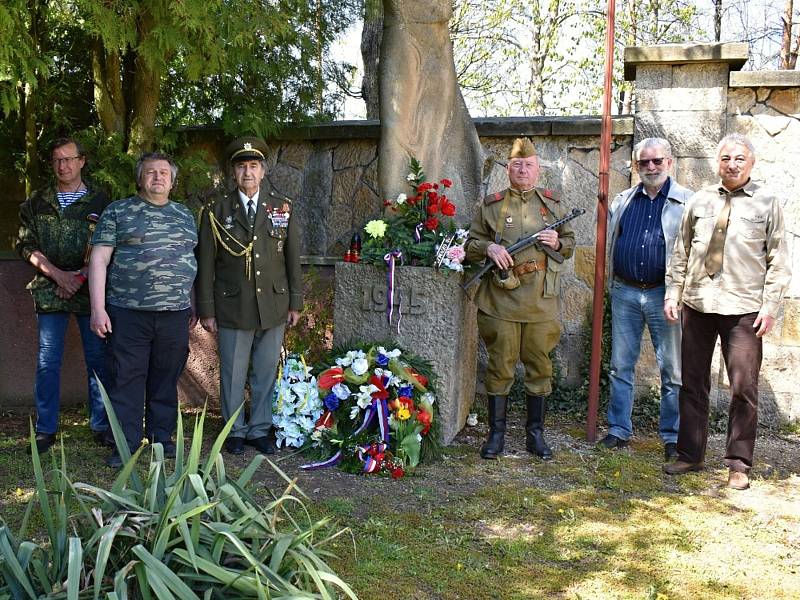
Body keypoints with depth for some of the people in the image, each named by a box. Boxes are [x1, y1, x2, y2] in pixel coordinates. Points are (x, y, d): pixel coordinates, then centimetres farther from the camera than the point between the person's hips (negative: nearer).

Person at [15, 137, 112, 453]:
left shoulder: (100, 200, 4)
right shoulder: (37, 202, 9)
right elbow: (26, 244, 4)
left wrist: (81, 275, -13)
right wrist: (58, 274, -10)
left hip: (91, 290, -1)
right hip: (49, 291, 1)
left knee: (98, 358, 3)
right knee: (48, 361, 3)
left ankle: (101, 426, 13)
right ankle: (45, 430, 11)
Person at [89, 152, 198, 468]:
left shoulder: (185, 215, 14)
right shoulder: (118, 212, 3)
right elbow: (99, 259, -2)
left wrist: (194, 307, 15)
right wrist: (98, 309, -9)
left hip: (175, 313, 3)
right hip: (128, 314, -3)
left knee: (166, 380, 11)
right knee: (127, 379, 1)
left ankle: (162, 437, 24)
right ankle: (126, 444, 11)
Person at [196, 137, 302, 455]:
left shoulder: (283, 209, 7)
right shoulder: (216, 212, 2)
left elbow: (293, 259, 9)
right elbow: (205, 265, 1)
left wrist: (295, 303, 6)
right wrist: (206, 310, -2)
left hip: (274, 307, 2)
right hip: (232, 308, -2)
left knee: (266, 372, 9)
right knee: (233, 374, 6)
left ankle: (260, 429, 23)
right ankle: (235, 431, 21)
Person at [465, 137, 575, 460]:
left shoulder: (552, 204, 11)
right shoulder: (491, 205, 5)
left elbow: (570, 242, 18)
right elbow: (471, 245, 8)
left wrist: (557, 243, -4)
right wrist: (488, 248, -13)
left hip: (542, 300, 2)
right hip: (501, 298, -2)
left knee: (539, 367, 7)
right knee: (500, 367, 3)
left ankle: (535, 434, 19)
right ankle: (496, 433, 14)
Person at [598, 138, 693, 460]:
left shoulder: (686, 201, 1)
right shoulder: (622, 200, 12)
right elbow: (607, 238, 17)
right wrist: (608, 282, 5)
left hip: (664, 294, -3)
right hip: (624, 292, 4)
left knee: (672, 370, 3)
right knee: (620, 365, 9)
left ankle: (672, 437, 13)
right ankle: (619, 430, 19)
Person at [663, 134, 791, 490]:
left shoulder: (767, 202, 2)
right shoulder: (699, 201, 10)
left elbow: (778, 261, 1)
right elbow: (681, 253, 13)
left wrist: (770, 306, -6)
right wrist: (673, 294, 6)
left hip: (743, 309, -3)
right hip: (698, 305, 3)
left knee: (744, 390, 0)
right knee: (692, 385, 9)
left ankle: (738, 464, 12)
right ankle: (690, 455, 20)